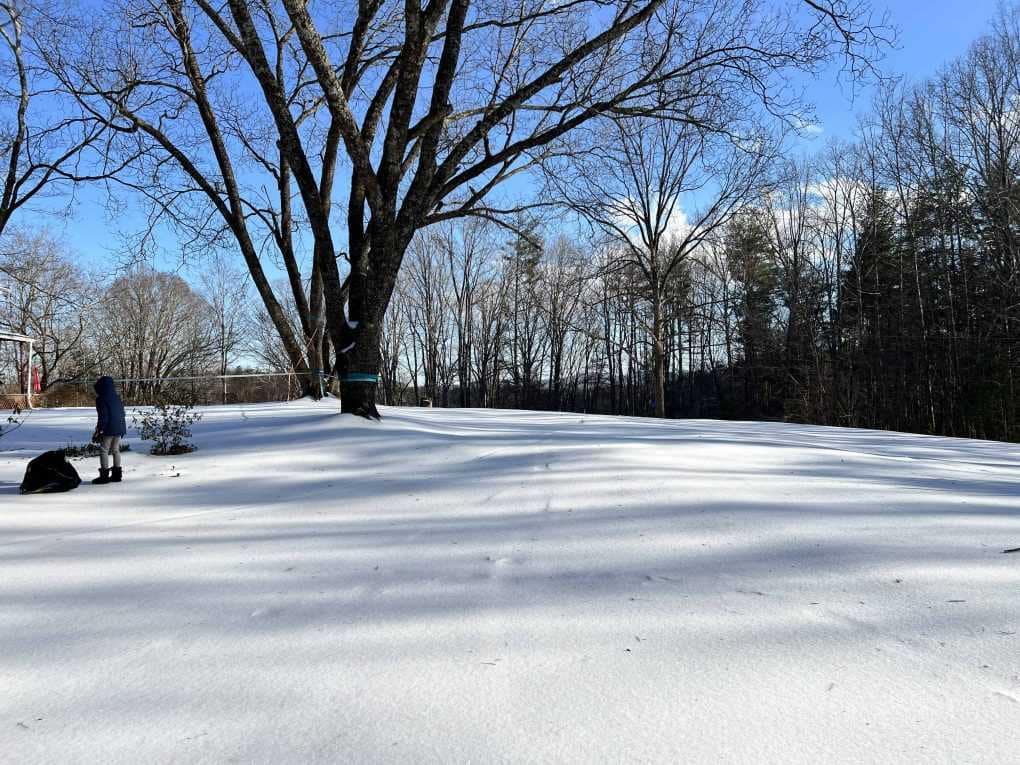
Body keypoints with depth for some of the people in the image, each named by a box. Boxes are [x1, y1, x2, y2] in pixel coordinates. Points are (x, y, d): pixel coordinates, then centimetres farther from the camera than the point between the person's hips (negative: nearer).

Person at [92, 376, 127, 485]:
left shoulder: (102, 399, -10)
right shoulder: (117, 398, 14)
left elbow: (103, 416, -15)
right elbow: (122, 414, 17)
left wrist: (99, 430, -10)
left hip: (109, 429, -8)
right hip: (119, 429, 8)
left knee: (104, 451, -1)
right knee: (115, 450, 14)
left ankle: (104, 475, -3)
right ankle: (117, 474, 15)